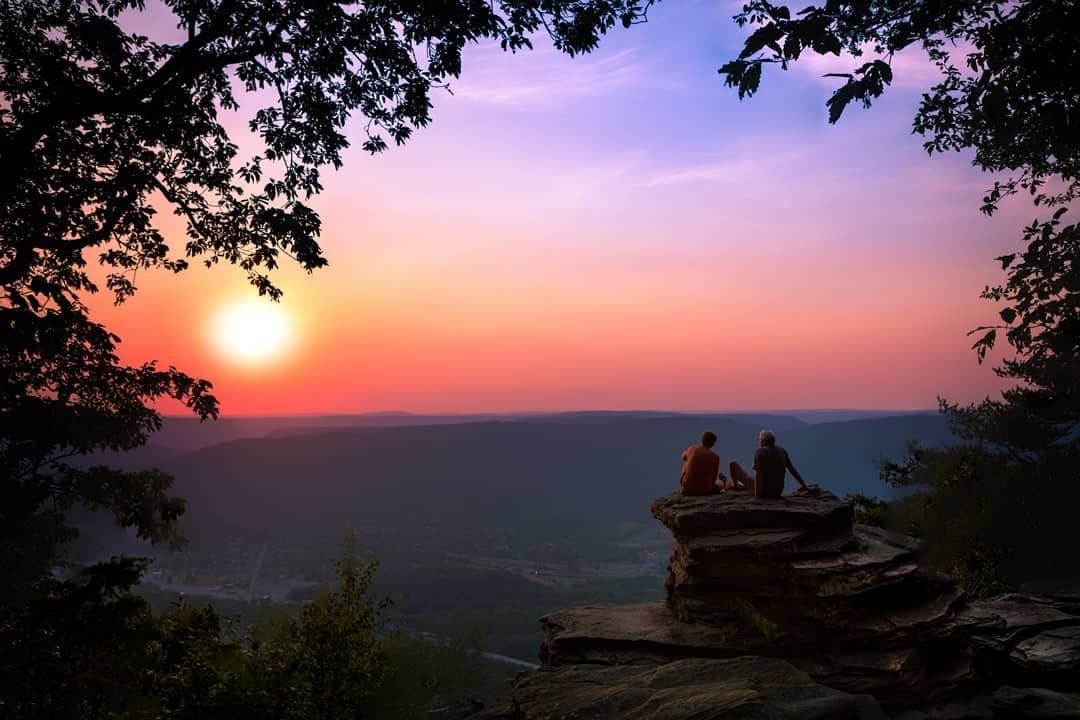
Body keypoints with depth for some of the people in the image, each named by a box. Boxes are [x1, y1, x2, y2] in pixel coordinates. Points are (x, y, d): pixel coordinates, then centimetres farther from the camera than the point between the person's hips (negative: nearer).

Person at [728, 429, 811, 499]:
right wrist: (806, 488, 9)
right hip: (777, 492, 6)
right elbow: (793, 470, 3)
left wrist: (757, 497, -20)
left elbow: (758, 475, -21)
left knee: (733, 464, 5)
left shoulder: (760, 452, -14)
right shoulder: (782, 451, 2)